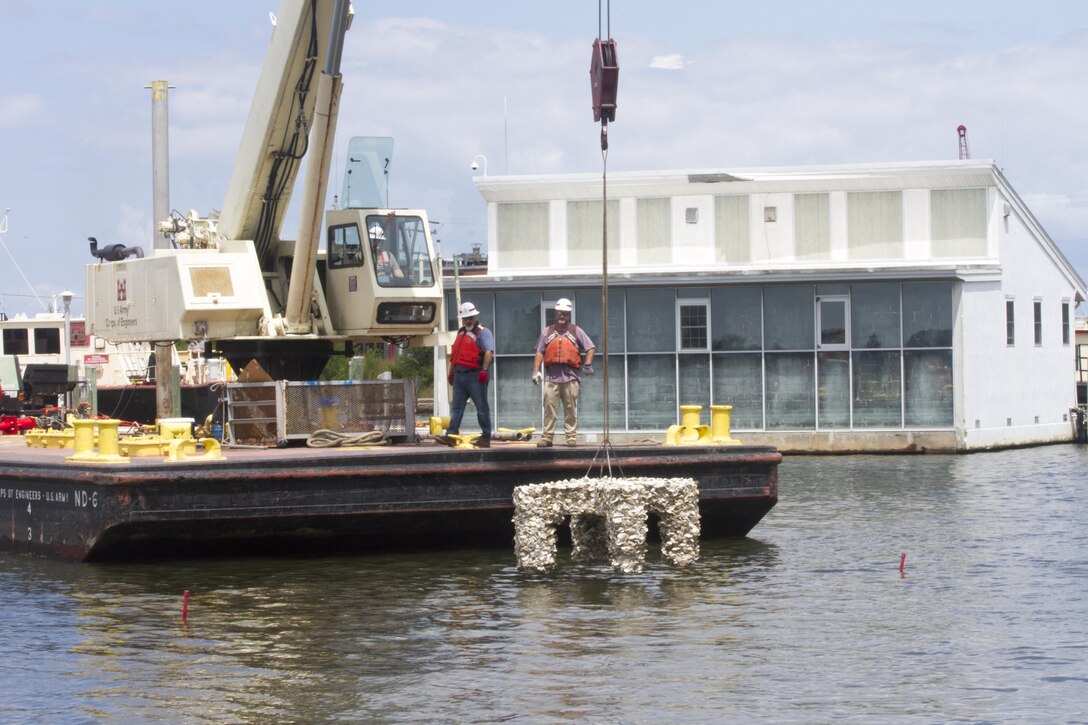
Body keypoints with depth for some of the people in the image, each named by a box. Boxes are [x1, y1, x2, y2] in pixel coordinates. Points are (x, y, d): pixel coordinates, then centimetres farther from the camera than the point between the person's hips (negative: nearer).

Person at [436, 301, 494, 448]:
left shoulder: (483, 332, -6)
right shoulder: (460, 333, 19)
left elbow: (489, 352, -19)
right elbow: (454, 355, 25)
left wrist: (484, 370, -28)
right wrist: (451, 373, 22)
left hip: (475, 375, -8)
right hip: (459, 375, 8)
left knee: (482, 408, -1)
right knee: (456, 407, 4)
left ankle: (486, 438, 2)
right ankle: (451, 436, 2)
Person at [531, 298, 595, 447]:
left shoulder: (576, 331, 10)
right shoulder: (547, 332, 14)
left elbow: (590, 348, 7)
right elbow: (539, 352, 10)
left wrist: (588, 365, -6)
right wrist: (535, 370, 1)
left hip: (571, 376, -1)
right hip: (551, 376, 1)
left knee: (571, 409, 2)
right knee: (549, 408, -3)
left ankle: (571, 437, 6)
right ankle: (547, 437, -1)